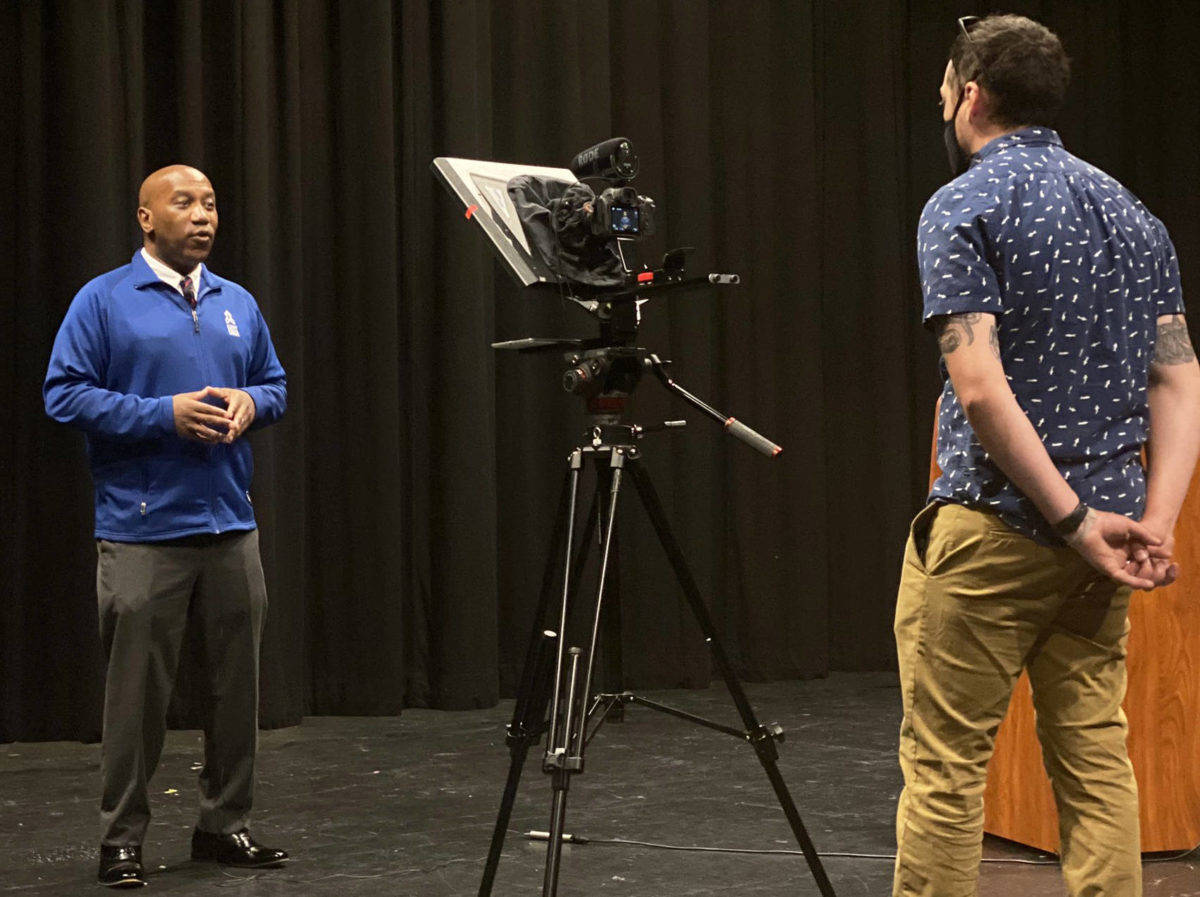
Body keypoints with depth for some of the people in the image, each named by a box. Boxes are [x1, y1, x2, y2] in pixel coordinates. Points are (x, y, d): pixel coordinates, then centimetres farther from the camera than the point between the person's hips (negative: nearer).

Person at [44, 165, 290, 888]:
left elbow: (277, 386, 21)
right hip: (143, 527, -5)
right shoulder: (103, 302, -2)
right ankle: (122, 839, 8)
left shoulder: (238, 304, 15)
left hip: (231, 524, 5)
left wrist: (249, 403, -3)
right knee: (138, 688, -3)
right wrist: (164, 414, -16)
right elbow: (65, 394, -7)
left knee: (237, 681, 8)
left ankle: (226, 823, 21)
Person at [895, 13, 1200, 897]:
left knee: (945, 765, 0)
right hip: (1105, 520, 7)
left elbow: (981, 390, -19)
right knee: (1096, 758, 9)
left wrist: (1076, 520, -16)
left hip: (992, 528, -6)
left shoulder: (963, 208, -8)